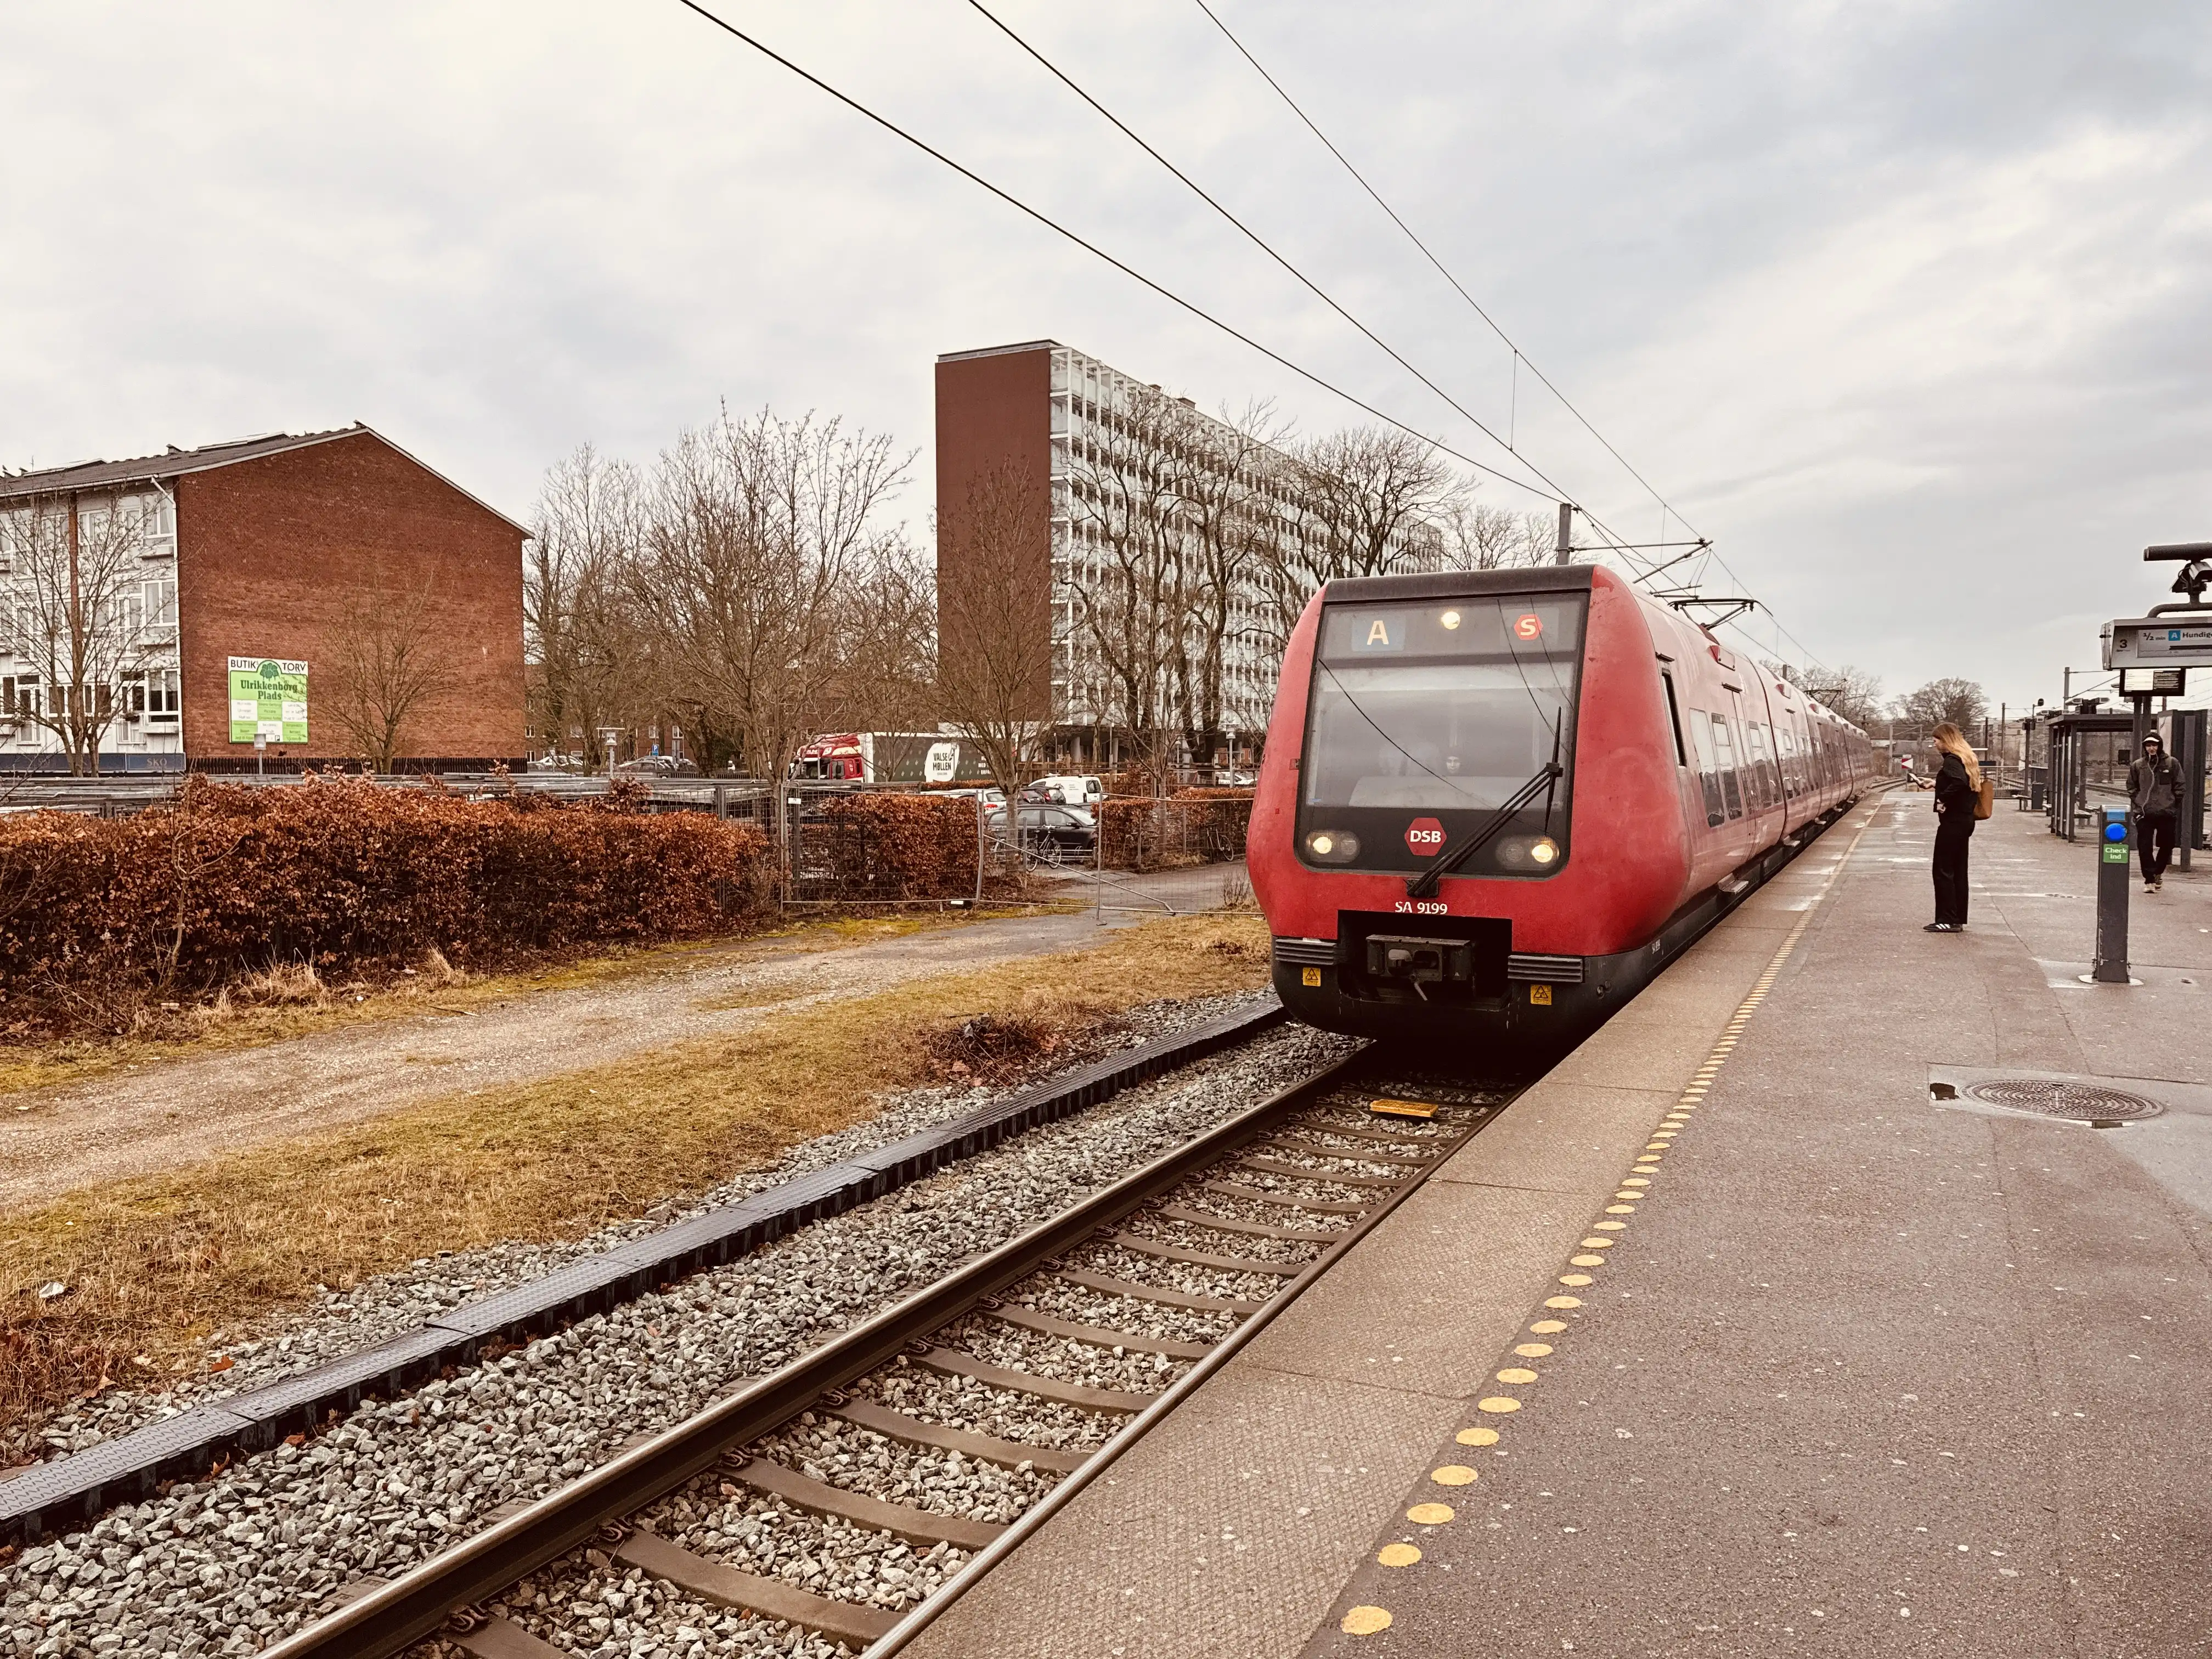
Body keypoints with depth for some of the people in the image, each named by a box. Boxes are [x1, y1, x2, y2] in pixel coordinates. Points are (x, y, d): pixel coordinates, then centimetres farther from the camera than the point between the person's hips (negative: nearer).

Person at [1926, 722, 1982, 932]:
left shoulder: (1951, 760, -15)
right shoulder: (1966, 759, 15)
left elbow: (1959, 782, -32)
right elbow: (1968, 783, 19)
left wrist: (1943, 800, -21)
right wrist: (1938, 784, 15)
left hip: (1952, 822, -10)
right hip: (1966, 820, 10)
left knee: (1943, 871, -6)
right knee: (1958, 871, 13)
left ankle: (1948, 920, -6)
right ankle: (1959, 919, 17)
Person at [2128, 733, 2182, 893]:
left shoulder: (2172, 763, 2)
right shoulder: (2138, 766, 5)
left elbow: (2179, 787, 3)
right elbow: (2132, 787, 13)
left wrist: (2174, 806, -2)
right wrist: (2137, 804, 2)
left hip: (2166, 813, 0)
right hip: (2144, 814, 0)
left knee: (2166, 846, 9)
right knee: (2145, 848, -5)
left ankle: (2158, 872, 33)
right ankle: (2149, 880, -1)